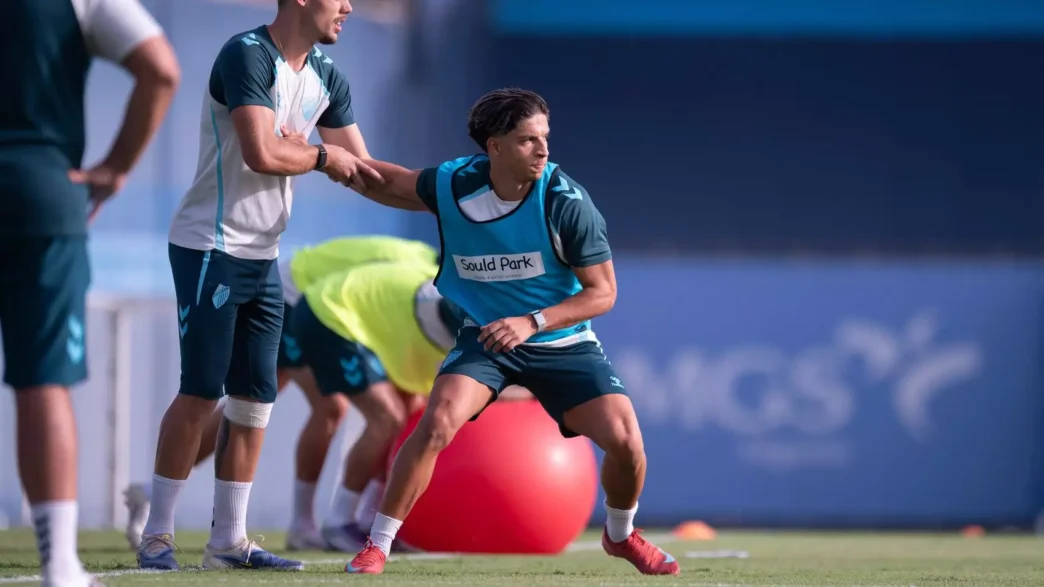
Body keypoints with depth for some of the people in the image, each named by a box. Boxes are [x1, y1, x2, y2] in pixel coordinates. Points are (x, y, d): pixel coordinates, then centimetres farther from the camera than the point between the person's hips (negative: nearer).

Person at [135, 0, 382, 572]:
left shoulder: (327, 78, 10)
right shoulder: (247, 55, -17)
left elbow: (362, 170, 13)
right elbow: (262, 154, -27)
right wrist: (320, 155, -11)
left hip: (262, 256, 8)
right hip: (211, 249, -8)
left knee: (254, 399, 6)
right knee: (201, 392, -8)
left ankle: (228, 540, 11)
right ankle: (156, 534, -2)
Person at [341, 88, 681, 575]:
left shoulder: (566, 201, -21)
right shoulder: (454, 186, -14)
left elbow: (603, 292, -16)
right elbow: (390, 184, 8)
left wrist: (531, 323, -28)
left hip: (562, 341, 0)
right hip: (486, 337, 1)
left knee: (625, 440, -15)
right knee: (437, 424, -25)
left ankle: (621, 535, 18)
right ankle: (376, 547, -13)